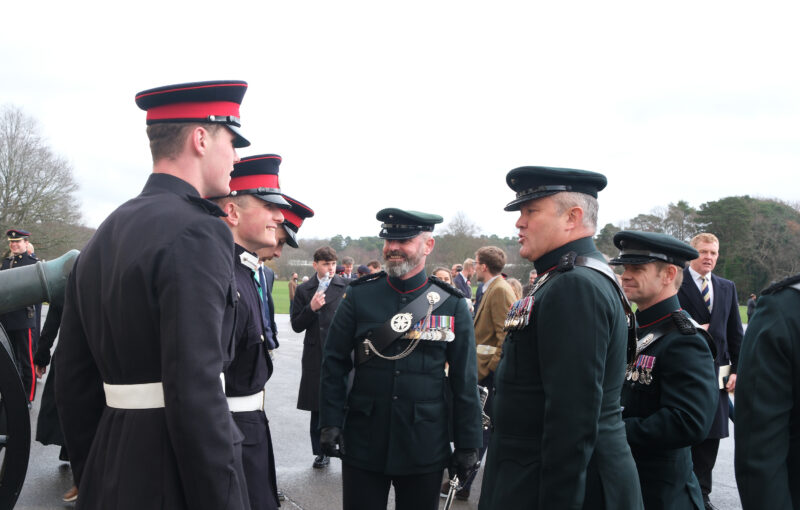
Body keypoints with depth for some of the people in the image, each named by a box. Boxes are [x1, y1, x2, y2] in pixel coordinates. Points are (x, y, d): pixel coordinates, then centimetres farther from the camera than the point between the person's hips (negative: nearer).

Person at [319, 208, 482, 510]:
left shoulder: (452, 304, -1)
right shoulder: (360, 295, 0)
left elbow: (465, 381, 1)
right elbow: (334, 364, 3)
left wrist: (468, 443, 0)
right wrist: (330, 423, -4)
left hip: (424, 447, 0)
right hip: (363, 442, 0)